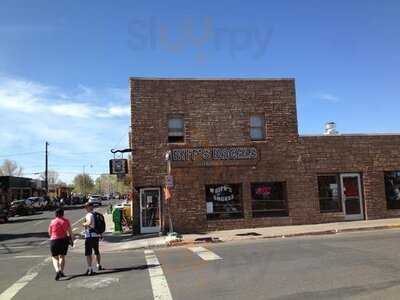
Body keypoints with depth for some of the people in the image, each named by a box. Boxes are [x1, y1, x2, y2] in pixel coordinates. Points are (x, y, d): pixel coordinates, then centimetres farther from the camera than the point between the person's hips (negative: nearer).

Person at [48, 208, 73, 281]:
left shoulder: (52, 221, -3)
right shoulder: (66, 221, -3)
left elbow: (50, 233, 5)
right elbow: (70, 232, -1)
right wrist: (71, 240, 10)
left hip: (54, 241, -1)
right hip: (64, 240, 1)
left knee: (54, 258, 9)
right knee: (62, 256, 18)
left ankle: (57, 271, -14)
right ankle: (61, 272, 17)